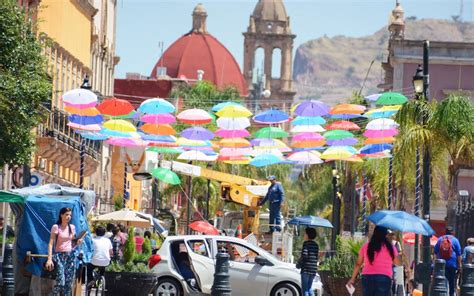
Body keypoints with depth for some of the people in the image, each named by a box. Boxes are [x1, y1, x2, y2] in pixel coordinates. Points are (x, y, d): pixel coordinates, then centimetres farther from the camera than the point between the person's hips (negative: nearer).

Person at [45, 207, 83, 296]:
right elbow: (51, 243, -9)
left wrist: (78, 242, 0)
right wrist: (49, 259, -18)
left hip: (70, 256, 5)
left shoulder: (72, 227, 11)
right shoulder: (56, 227, -5)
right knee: (60, 282, -17)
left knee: (68, 283, 2)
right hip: (59, 256, -5)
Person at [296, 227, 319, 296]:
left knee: (305, 289, -2)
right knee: (309, 288, 17)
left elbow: (304, 255, -17)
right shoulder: (316, 245, 13)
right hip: (314, 269, 7)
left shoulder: (306, 243, -8)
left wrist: (298, 264, -4)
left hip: (306, 269, -7)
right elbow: (317, 257, 12)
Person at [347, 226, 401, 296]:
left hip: (367, 277, 2)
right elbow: (398, 263, 17)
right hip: (384, 278, -2)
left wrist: (353, 278, 16)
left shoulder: (366, 246, 8)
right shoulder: (390, 247, 5)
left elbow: (358, 264, 10)